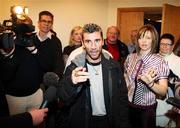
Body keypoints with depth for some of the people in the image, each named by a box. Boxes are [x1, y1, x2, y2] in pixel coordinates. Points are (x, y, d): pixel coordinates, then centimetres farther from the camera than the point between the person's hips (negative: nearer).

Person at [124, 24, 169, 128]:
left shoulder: (160, 62, -15)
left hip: (147, 109, -3)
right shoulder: (130, 57, -3)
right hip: (128, 105, 3)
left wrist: (150, 83, -34)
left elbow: (163, 91, -17)